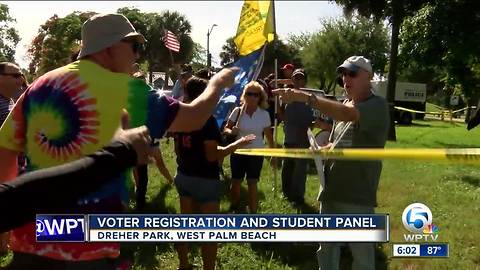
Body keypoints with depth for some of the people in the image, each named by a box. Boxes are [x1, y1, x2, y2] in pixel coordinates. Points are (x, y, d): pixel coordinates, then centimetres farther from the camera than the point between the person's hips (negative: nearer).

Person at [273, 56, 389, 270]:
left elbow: (346, 114, -33)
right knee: (326, 248, 17)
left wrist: (306, 97, -42)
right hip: (331, 190, 7)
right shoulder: (344, 106, 13)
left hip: (357, 196, -7)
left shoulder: (377, 106, -12)